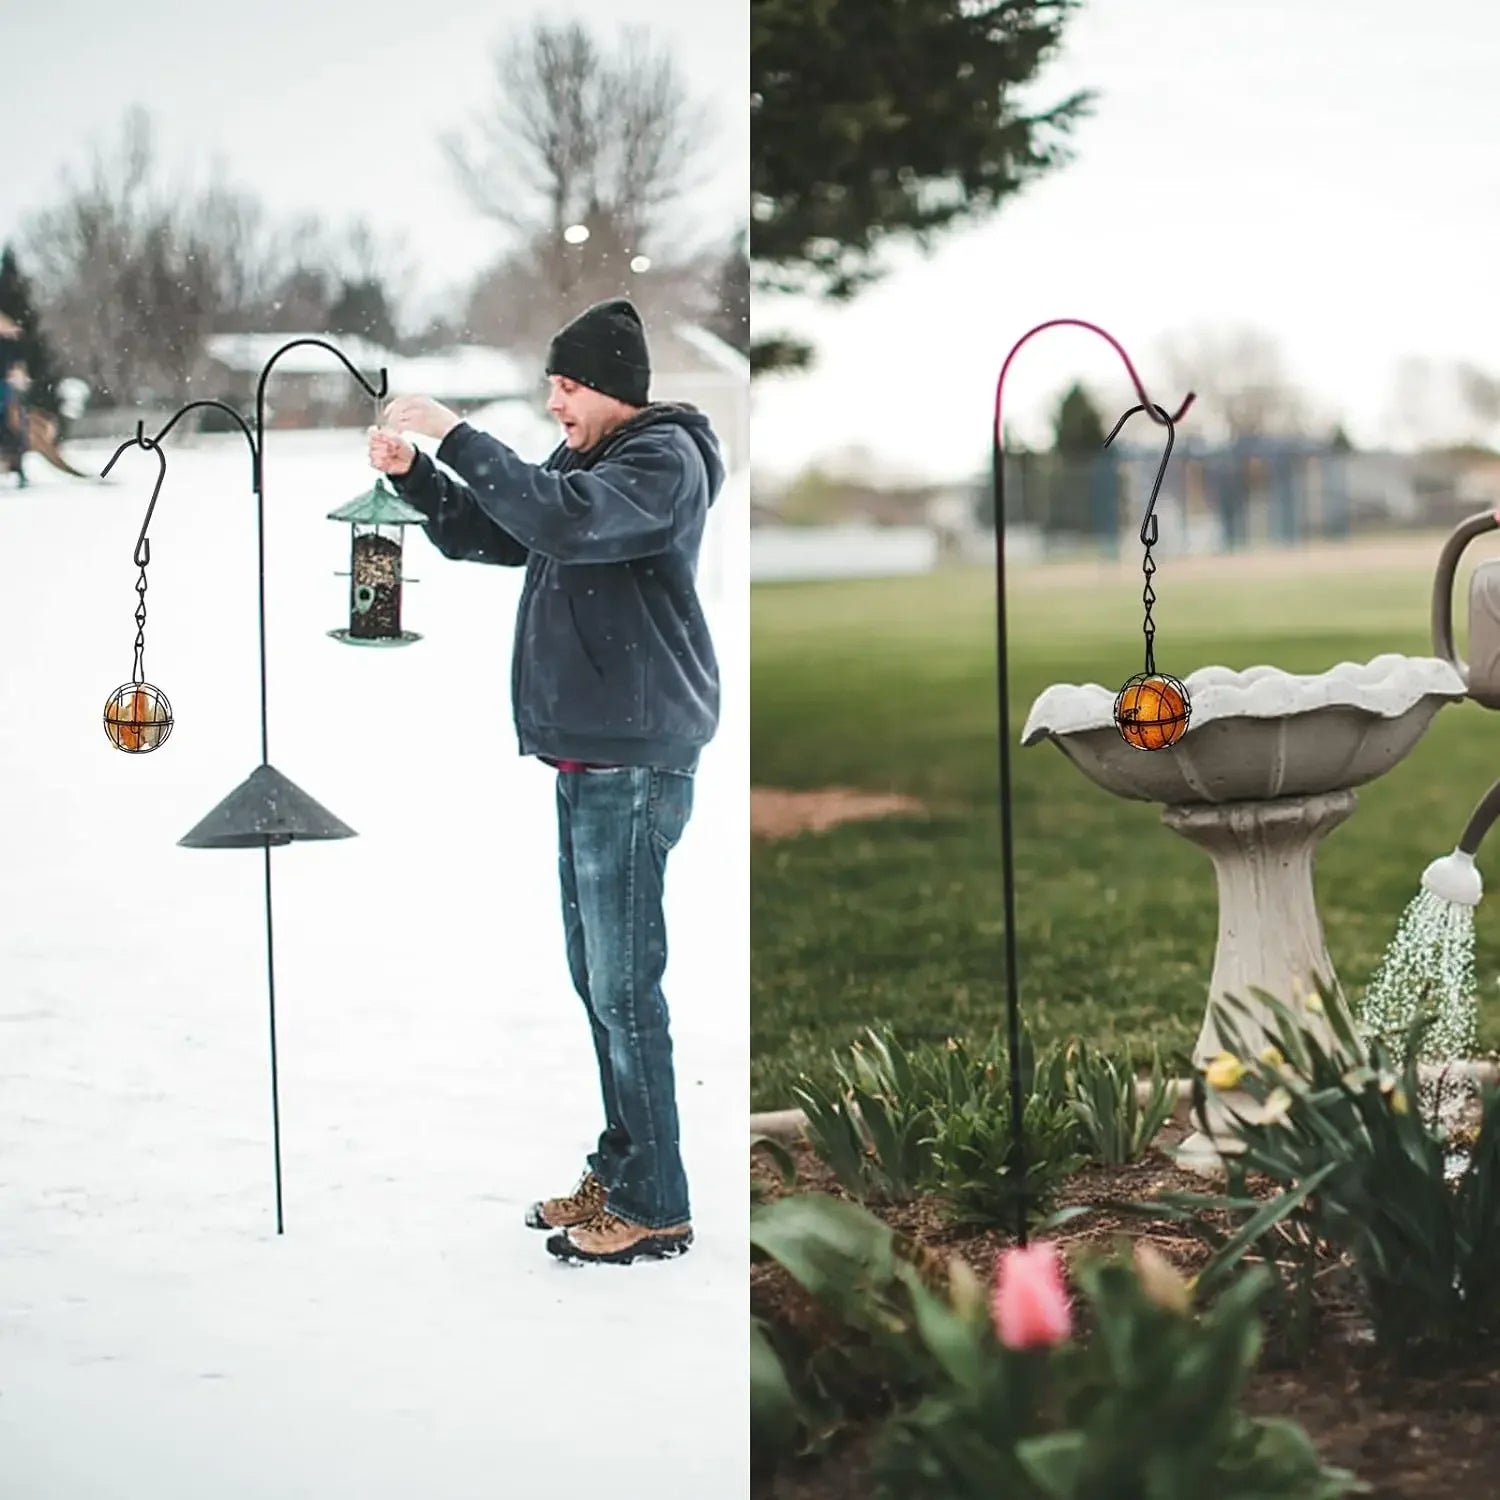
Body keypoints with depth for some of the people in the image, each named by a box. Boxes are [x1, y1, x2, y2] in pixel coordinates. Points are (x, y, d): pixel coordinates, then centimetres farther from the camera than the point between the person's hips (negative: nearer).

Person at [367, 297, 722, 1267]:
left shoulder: (664, 459, -12)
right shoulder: (583, 459, 17)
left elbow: (562, 518, -29)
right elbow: (484, 535, 20)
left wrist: (458, 436, -24)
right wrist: (411, 475, 3)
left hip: (635, 758, -10)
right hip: (586, 752, 10)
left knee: (624, 985, -8)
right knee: (597, 977, 15)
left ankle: (656, 1208, -1)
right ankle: (621, 1172, 26)